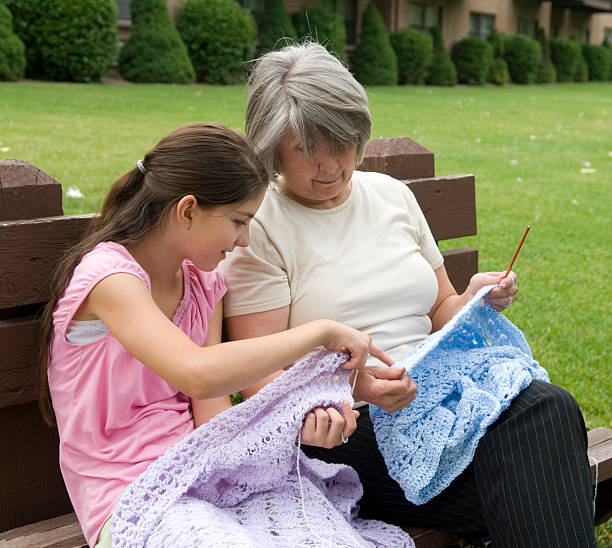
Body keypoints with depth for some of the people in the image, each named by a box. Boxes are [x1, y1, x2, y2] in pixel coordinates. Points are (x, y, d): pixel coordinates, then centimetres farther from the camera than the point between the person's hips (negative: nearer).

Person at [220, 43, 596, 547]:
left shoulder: (392, 194, 15)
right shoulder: (258, 228, -2)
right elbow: (262, 378, -7)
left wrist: (473, 303, 0)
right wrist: (347, 382, -25)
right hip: (342, 425, -6)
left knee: (547, 406, -27)